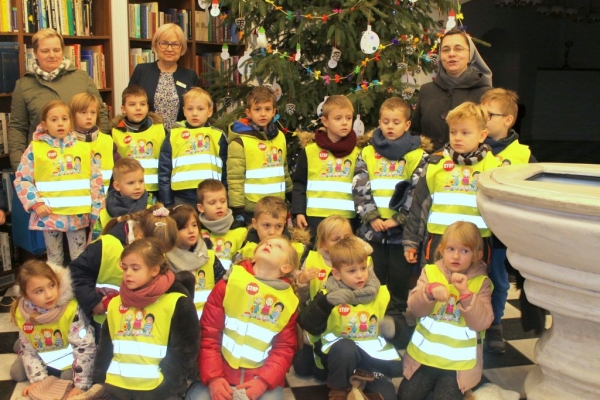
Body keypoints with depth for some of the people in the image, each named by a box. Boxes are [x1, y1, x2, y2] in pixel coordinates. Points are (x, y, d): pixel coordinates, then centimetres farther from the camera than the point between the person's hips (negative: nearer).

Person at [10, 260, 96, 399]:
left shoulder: (71, 309, -37)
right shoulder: (22, 313, -22)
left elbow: (85, 347, -33)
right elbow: (28, 349, -8)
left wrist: (81, 385, -31)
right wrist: (39, 380, -16)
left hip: (69, 353, -4)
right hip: (43, 355, 5)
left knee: (68, 379, -23)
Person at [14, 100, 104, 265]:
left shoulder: (83, 148, 4)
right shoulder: (35, 148, 0)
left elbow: (96, 180, 4)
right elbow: (22, 180, -2)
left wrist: (97, 211, 0)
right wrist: (36, 204, -12)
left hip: (78, 214, 1)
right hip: (49, 214, -1)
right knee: (54, 259, 13)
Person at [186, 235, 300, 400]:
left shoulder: (288, 301, 1)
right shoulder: (229, 283, 0)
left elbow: (285, 348, 1)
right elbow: (208, 334, -2)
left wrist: (264, 381, -15)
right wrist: (212, 377, -13)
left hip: (262, 376, 1)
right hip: (221, 371, 0)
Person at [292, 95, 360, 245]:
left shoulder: (356, 152, 4)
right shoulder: (310, 150, -1)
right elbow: (299, 184, 3)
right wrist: (298, 212, -4)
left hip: (346, 218, 1)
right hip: (316, 217, -1)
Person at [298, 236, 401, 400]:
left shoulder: (381, 294, 0)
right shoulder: (329, 295, -8)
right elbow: (308, 325, -19)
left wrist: (392, 326, -22)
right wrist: (326, 301, -35)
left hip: (371, 354, 1)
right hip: (340, 352, -1)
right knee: (346, 349, -37)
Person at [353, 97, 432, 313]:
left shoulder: (419, 155, 0)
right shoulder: (367, 153, 6)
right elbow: (359, 189, 0)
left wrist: (398, 219, -14)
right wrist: (371, 217, -10)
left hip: (403, 230, -2)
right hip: (372, 229, 2)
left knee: (400, 281, 7)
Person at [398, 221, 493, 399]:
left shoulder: (481, 282, -3)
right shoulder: (430, 272, 0)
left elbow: (482, 323, -14)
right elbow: (415, 309, -11)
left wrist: (466, 293, -26)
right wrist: (430, 290, -30)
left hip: (459, 363, -2)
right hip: (425, 355, 2)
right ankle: (431, 384, 23)